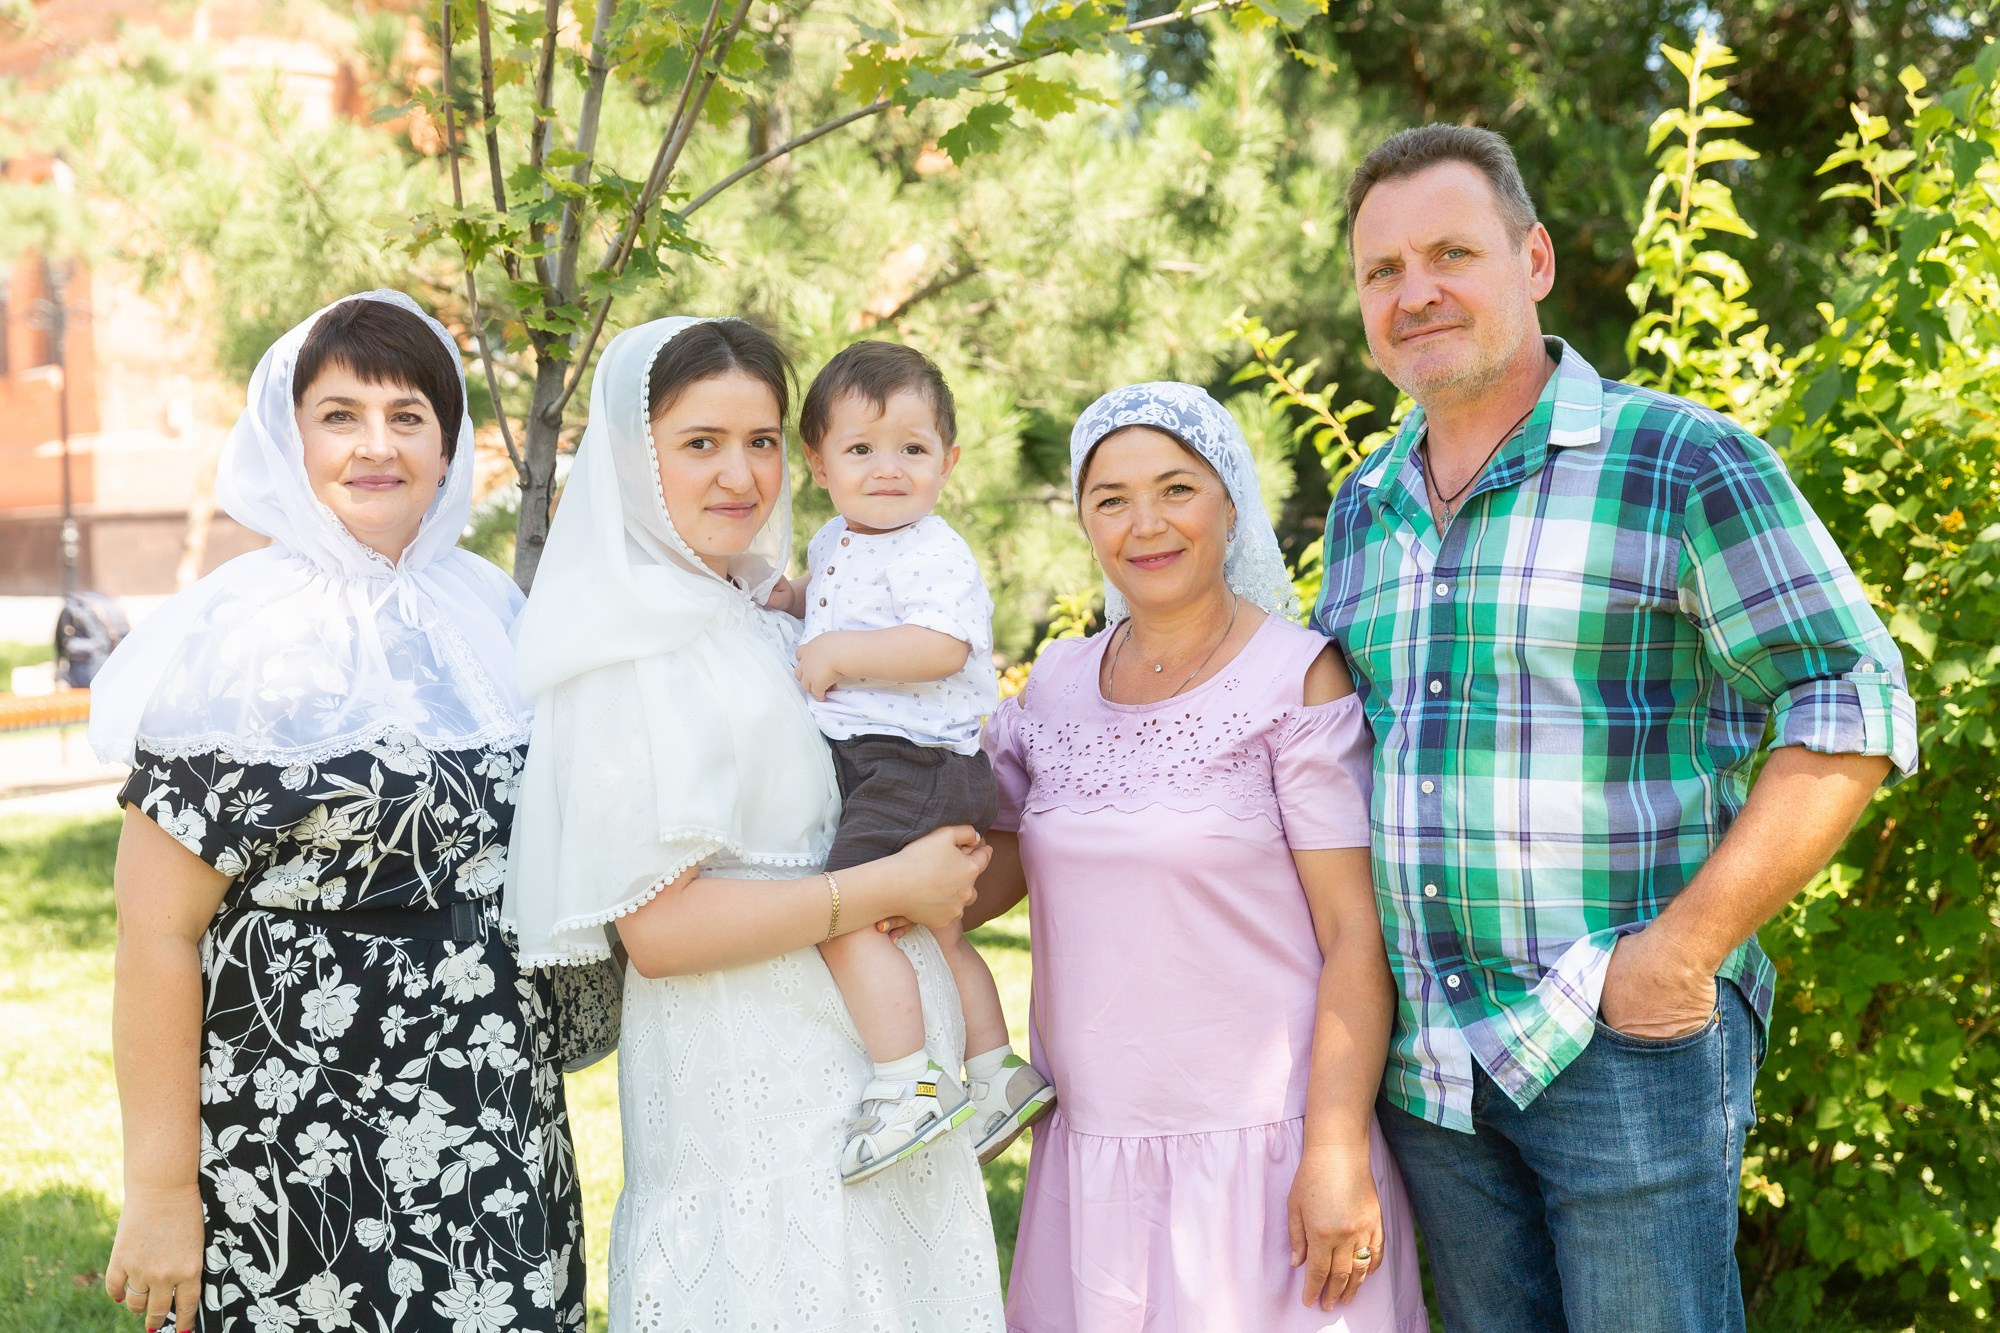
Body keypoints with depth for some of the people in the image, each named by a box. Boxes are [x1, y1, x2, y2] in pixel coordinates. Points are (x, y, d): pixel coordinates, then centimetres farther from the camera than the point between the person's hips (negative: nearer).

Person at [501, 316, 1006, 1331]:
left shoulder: (767, 631, 12)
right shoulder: (633, 651, -14)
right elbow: (656, 927, -19)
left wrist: (952, 861, 5)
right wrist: (890, 888, -16)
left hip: (864, 1078, 8)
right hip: (747, 1102, -8)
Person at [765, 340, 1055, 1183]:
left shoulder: (931, 554, -14)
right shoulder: (836, 541, 15)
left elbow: (941, 647, -28)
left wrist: (836, 652, -22)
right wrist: (792, 598, 15)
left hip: (915, 762, -10)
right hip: (873, 763, 10)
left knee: (847, 918, -17)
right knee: (934, 932, 18)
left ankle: (907, 1086, -13)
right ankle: (998, 1073, 28)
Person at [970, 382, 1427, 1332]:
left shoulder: (1297, 676, -8)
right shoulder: (1057, 683, 7)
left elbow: (1356, 934, -11)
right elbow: (996, 862, 17)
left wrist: (1337, 1154, -17)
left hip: (1258, 1142, -5)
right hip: (1092, 1143, 5)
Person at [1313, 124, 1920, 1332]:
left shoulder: (1684, 462, -7)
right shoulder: (1363, 510, 12)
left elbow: (1854, 712, -10)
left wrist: (1684, 951, -16)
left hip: (1627, 1046, -5)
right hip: (1424, 1061, 6)